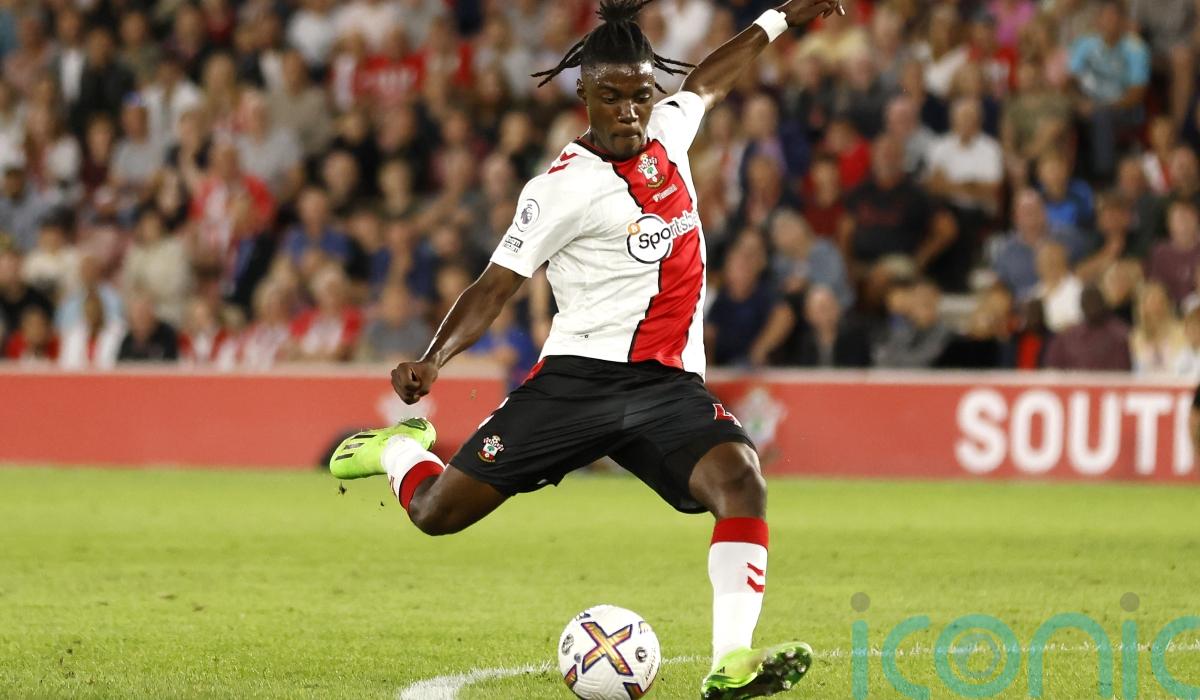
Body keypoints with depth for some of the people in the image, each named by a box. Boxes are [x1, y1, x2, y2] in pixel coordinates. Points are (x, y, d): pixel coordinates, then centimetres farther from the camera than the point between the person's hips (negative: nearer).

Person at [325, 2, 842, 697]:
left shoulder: (667, 135, 9)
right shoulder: (567, 187, -9)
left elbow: (708, 84, 32)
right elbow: (496, 285, -10)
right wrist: (432, 360, -24)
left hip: (670, 385, 4)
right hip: (580, 374, -4)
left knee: (742, 481, -26)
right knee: (435, 511, -3)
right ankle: (398, 449, 35)